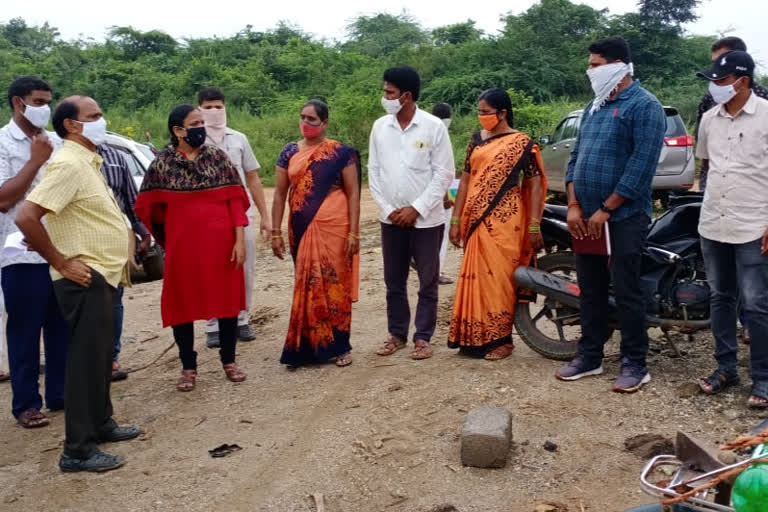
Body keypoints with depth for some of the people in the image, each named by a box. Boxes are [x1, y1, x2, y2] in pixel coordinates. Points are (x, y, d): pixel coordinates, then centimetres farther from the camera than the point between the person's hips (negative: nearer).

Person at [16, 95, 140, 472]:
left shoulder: (88, 161, 13)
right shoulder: (69, 164, -18)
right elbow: (25, 217, -26)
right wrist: (60, 263, -20)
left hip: (102, 275, 10)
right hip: (85, 279, -10)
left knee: (100, 356, 19)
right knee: (87, 360, -5)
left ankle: (101, 424, 33)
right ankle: (78, 450, 4)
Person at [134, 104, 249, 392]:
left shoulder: (218, 157, 1)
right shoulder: (161, 163, -2)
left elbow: (235, 199, -2)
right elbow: (148, 207, 8)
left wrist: (239, 239, -8)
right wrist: (167, 237, 14)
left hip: (222, 243, 1)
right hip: (182, 246, 0)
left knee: (227, 300, 8)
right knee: (182, 304, 6)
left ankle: (229, 360, 24)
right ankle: (188, 367, 21)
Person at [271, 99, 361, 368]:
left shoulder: (341, 153, -2)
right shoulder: (289, 152, 8)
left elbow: (353, 193, -3)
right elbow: (280, 194, 7)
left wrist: (353, 232, -10)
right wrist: (276, 232, 2)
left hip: (333, 228, -3)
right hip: (301, 229, 3)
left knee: (333, 284, 1)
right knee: (308, 285, 9)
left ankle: (338, 346, 13)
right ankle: (308, 345, 20)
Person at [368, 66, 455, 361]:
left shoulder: (433, 126, -8)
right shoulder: (380, 127, 4)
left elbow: (444, 173, -8)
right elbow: (373, 171, 7)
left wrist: (416, 209, -12)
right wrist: (387, 208, -3)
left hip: (426, 219, -4)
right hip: (391, 219, 4)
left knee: (427, 282, 5)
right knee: (394, 282, 11)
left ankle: (423, 337, 16)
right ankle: (397, 334, 24)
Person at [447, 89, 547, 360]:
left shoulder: (522, 143, -4)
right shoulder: (477, 139, 10)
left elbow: (535, 185, -5)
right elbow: (465, 179, 10)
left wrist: (534, 227, -11)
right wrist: (456, 220, 6)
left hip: (504, 222, -5)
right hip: (475, 221, 5)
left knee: (499, 278, 0)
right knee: (477, 278, 10)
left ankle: (502, 339, 12)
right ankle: (475, 337, 21)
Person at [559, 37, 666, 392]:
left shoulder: (644, 106, -9)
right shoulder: (593, 107, 15)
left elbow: (641, 166, -17)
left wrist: (605, 210, -17)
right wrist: (574, 206, 2)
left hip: (624, 217, -7)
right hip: (586, 217, 7)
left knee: (626, 292, -1)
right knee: (590, 290, 13)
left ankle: (635, 364, 10)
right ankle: (590, 356, 24)